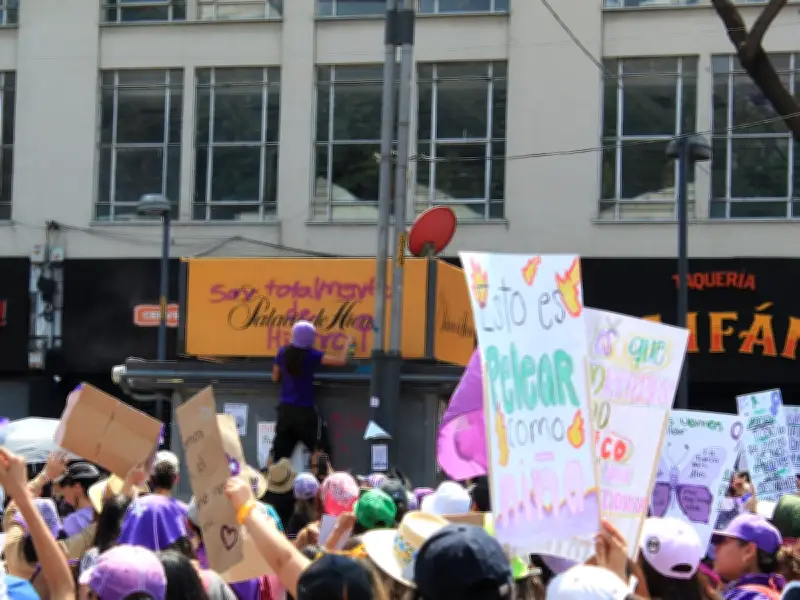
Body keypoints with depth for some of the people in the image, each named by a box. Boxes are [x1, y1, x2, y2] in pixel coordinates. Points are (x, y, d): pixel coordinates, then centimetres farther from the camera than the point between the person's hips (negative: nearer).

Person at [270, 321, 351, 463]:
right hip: (305, 410, -4)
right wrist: (347, 343, 1)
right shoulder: (311, 355, -13)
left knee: (278, 451, 10)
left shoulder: (283, 353, -1)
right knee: (320, 447, 9)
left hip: (285, 409, 4)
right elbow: (341, 361, -14)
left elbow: (275, 378, 10)